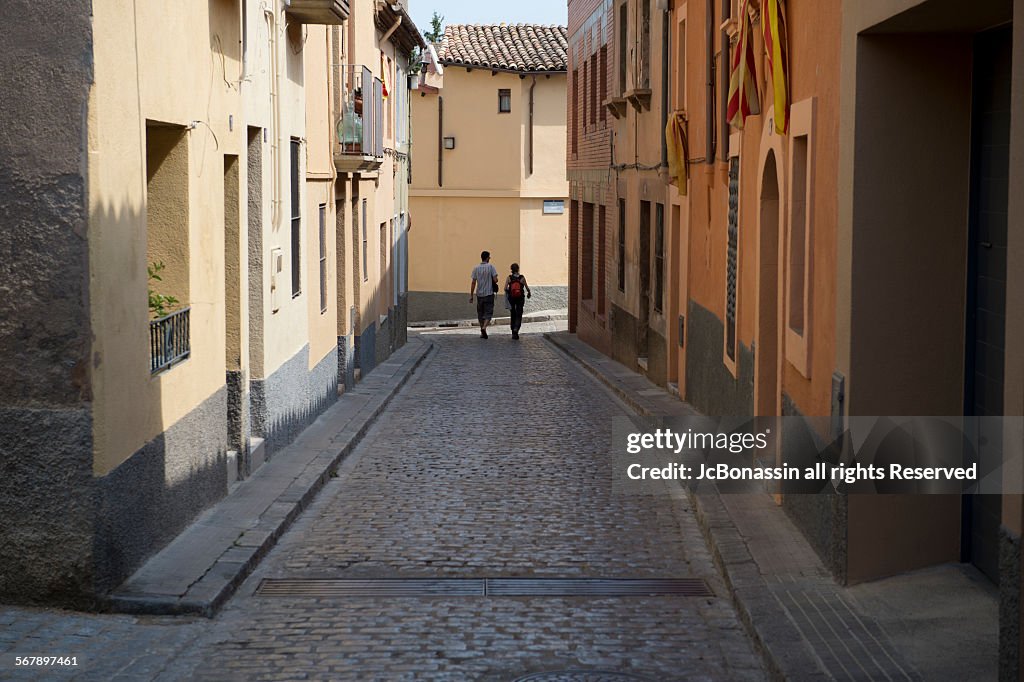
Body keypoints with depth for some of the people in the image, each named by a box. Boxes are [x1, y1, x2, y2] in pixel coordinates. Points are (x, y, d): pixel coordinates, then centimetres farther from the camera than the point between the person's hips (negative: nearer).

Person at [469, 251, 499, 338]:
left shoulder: (476, 268, 1)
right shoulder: (490, 267, -7)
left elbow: (473, 283, -1)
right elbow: (495, 280, -12)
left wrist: (471, 296, 4)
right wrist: (495, 281, 13)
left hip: (479, 294, 3)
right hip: (489, 293, -3)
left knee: (480, 313, 13)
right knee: (488, 313, 1)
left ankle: (483, 333, 18)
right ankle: (484, 328, -22)